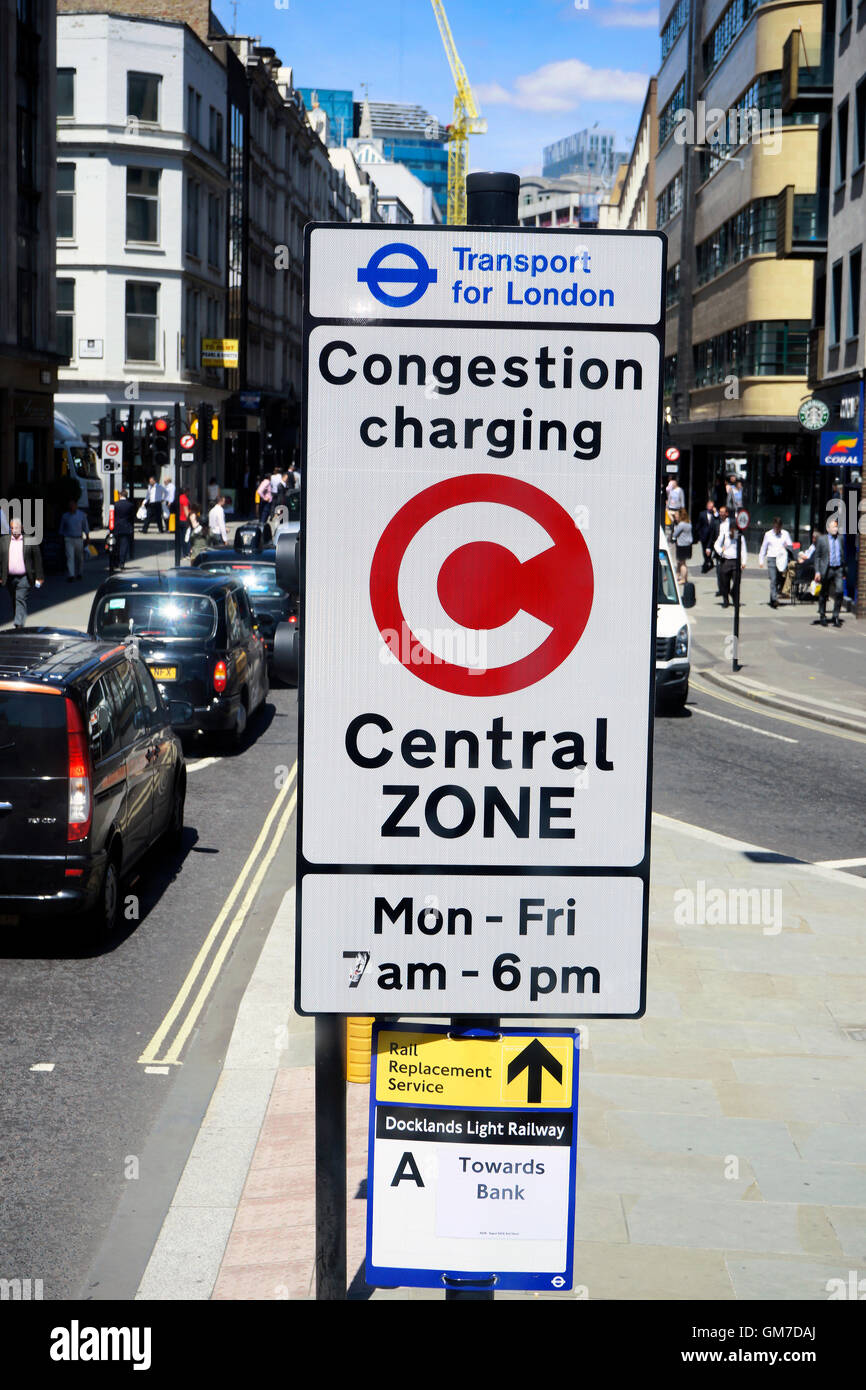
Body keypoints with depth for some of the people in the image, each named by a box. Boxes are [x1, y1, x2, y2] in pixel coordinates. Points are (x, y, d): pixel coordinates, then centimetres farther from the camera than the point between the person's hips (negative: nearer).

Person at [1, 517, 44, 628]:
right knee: (13, 602, 13)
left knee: (21, 599, -15)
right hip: (9, 578, 4)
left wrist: (39, 577, -1)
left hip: (24, 578, -4)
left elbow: (37, 559, 1)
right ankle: (16, 620, 28)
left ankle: (19, 623, -21)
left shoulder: (30, 540, -2)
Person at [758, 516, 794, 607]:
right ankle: (774, 600, -21)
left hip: (781, 559, 2)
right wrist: (761, 560, 9)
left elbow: (791, 546, 13)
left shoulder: (785, 534, 7)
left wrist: (787, 547, -11)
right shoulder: (768, 534, 6)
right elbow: (763, 548, 12)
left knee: (778, 580, 6)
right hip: (771, 558, -2)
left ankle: (772, 600, 18)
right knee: (773, 579, -15)